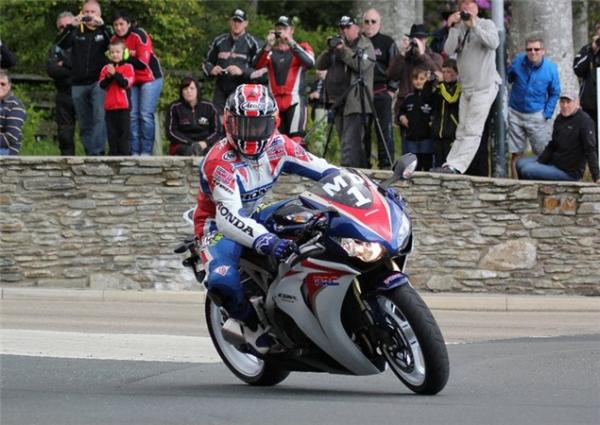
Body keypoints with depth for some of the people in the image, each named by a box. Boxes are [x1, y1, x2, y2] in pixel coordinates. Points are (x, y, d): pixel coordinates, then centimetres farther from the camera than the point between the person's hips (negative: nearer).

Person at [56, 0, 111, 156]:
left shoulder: (104, 31, 9)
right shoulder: (76, 32, 12)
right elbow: (61, 44, -3)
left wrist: (102, 26, -20)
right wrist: (71, 26, -17)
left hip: (99, 83, -3)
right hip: (79, 84, 3)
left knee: (100, 117, -21)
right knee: (84, 125, 7)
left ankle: (96, 151, -25)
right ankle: (90, 153, 12)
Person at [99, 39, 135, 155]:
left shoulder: (128, 67, -1)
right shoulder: (106, 68, 10)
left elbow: (126, 83, -12)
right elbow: (102, 85, 2)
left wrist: (115, 74, -18)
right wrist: (108, 77, -15)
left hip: (123, 106, -4)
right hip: (109, 106, 4)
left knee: (123, 131, -3)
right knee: (112, 132, 6)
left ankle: (124, 153, -2)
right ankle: (113, 153, 10)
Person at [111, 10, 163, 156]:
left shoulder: (139, 36, -19)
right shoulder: (115, 39, 1)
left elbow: (142, 63, -22)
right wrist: (129, 56, -15)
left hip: (150, 78, -6)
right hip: (131, 81, 6)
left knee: (146, 115, -11)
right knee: (132, 116, -1)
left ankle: (146, 151, -9)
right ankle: (134, 152, 1)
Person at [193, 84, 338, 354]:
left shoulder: (279, 147, -10)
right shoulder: (219, 161, -29)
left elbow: (321, 169, -4)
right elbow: (228, 217, -40)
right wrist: (266, 241, -55)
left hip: (256, 214, 7)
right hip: (218, 223, -7)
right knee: (222, 280, -37)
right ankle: (250, 323, -7)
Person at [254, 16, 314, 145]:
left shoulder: (301, 47, 8)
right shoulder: (270, 51, 16)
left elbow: (310, 63, -13)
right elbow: (257, 65, -2)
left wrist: (291, 43, -17)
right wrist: (268, 46, -14)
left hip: (295, 101, -4)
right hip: (275, 102, 4)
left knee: (296, 140, -16)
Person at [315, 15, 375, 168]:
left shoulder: (365, 45, 2)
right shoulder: (338, 44, 18)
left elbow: (361, 65, -17)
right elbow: (319, 65, 10)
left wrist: (343, 50, -18)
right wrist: (329, 50, -6)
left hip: (355, 102, -7)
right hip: (339, 102, 7)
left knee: (350, 143, -15)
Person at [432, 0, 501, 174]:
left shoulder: (486, 24, 0)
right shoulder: (458, 28, 11)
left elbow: (494, 43, -18)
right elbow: (449, 50, -3)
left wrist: (474, 26, -21)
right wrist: (454, 28, -11)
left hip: (485, 86, -5)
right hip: (466, 87, 5)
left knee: (472, 130, -12)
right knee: (462, 131, 7)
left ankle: (454, 166, -19)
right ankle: (450, 166, 5)